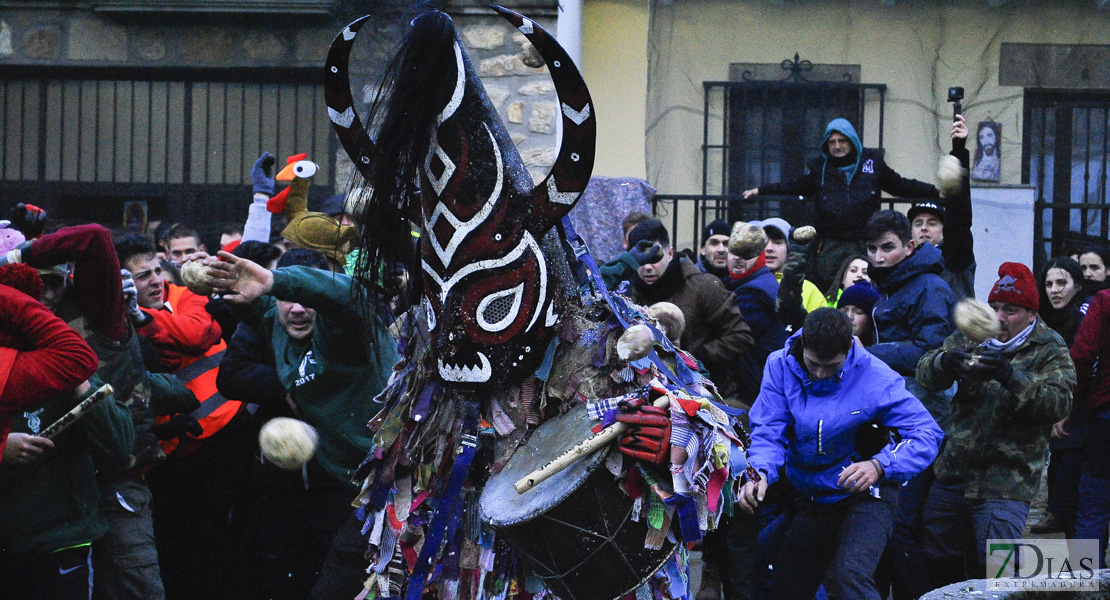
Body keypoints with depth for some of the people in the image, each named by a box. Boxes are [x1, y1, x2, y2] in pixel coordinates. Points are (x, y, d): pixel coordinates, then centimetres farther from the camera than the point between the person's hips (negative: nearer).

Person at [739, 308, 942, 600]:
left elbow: (927, 434, -20)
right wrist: (761, 473, -33)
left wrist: (880, 465, -37)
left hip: (864, 496, -5)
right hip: (809, 497, 5)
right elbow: (768, 433, -11)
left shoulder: (875, 378, -19)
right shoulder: (781, 367, -9)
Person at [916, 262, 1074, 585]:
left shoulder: (1049, 350, -2)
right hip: (952, 474, 5)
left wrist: (1010, 376, -33)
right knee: (940, 562, 13)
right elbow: (926, 373, -1)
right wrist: (944, 362, -25)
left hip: (1006, 484, -5)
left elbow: (1058, 402, -18)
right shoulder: (969, 338, 10)